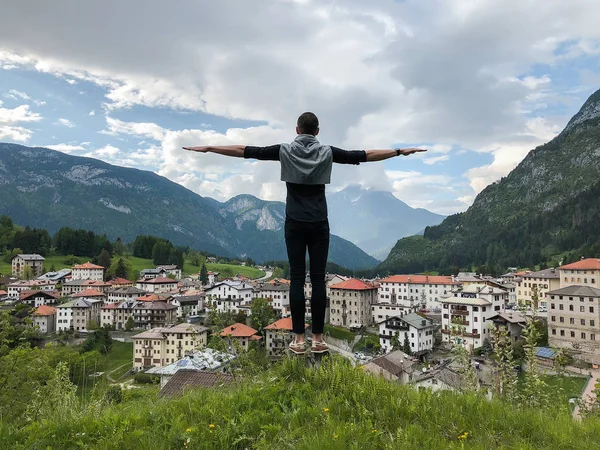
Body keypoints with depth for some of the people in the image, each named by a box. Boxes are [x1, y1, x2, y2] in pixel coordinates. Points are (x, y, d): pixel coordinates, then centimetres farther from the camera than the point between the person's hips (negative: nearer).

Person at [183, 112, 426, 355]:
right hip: (319, 225, 0)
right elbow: (363, 155, 5)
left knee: (297, 279, 2)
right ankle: (318, 338, 6)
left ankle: (298, 338, 5)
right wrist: (400, 151, 14)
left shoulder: (285, 151, 0)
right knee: (318, 279, 2)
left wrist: (208, 148, 8)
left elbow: (247, 151, 1)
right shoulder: (327, 152, 1)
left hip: (295, 225, 0)